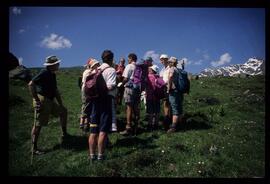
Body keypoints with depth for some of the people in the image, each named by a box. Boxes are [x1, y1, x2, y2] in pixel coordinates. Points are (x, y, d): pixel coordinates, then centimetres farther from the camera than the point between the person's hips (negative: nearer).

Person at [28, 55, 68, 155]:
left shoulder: (52, 75, 14)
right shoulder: (44, 73, -14)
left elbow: (56, 91, 20)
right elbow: (31, 84, -22)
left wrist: (61, 104, 17)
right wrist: (37, 100, -23)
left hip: (50, 101, 10)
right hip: (42, 101, -10)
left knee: (63, 111, 17)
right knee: (38, 125, -4)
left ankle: (64, 134, 26)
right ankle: (34, 148, 4)